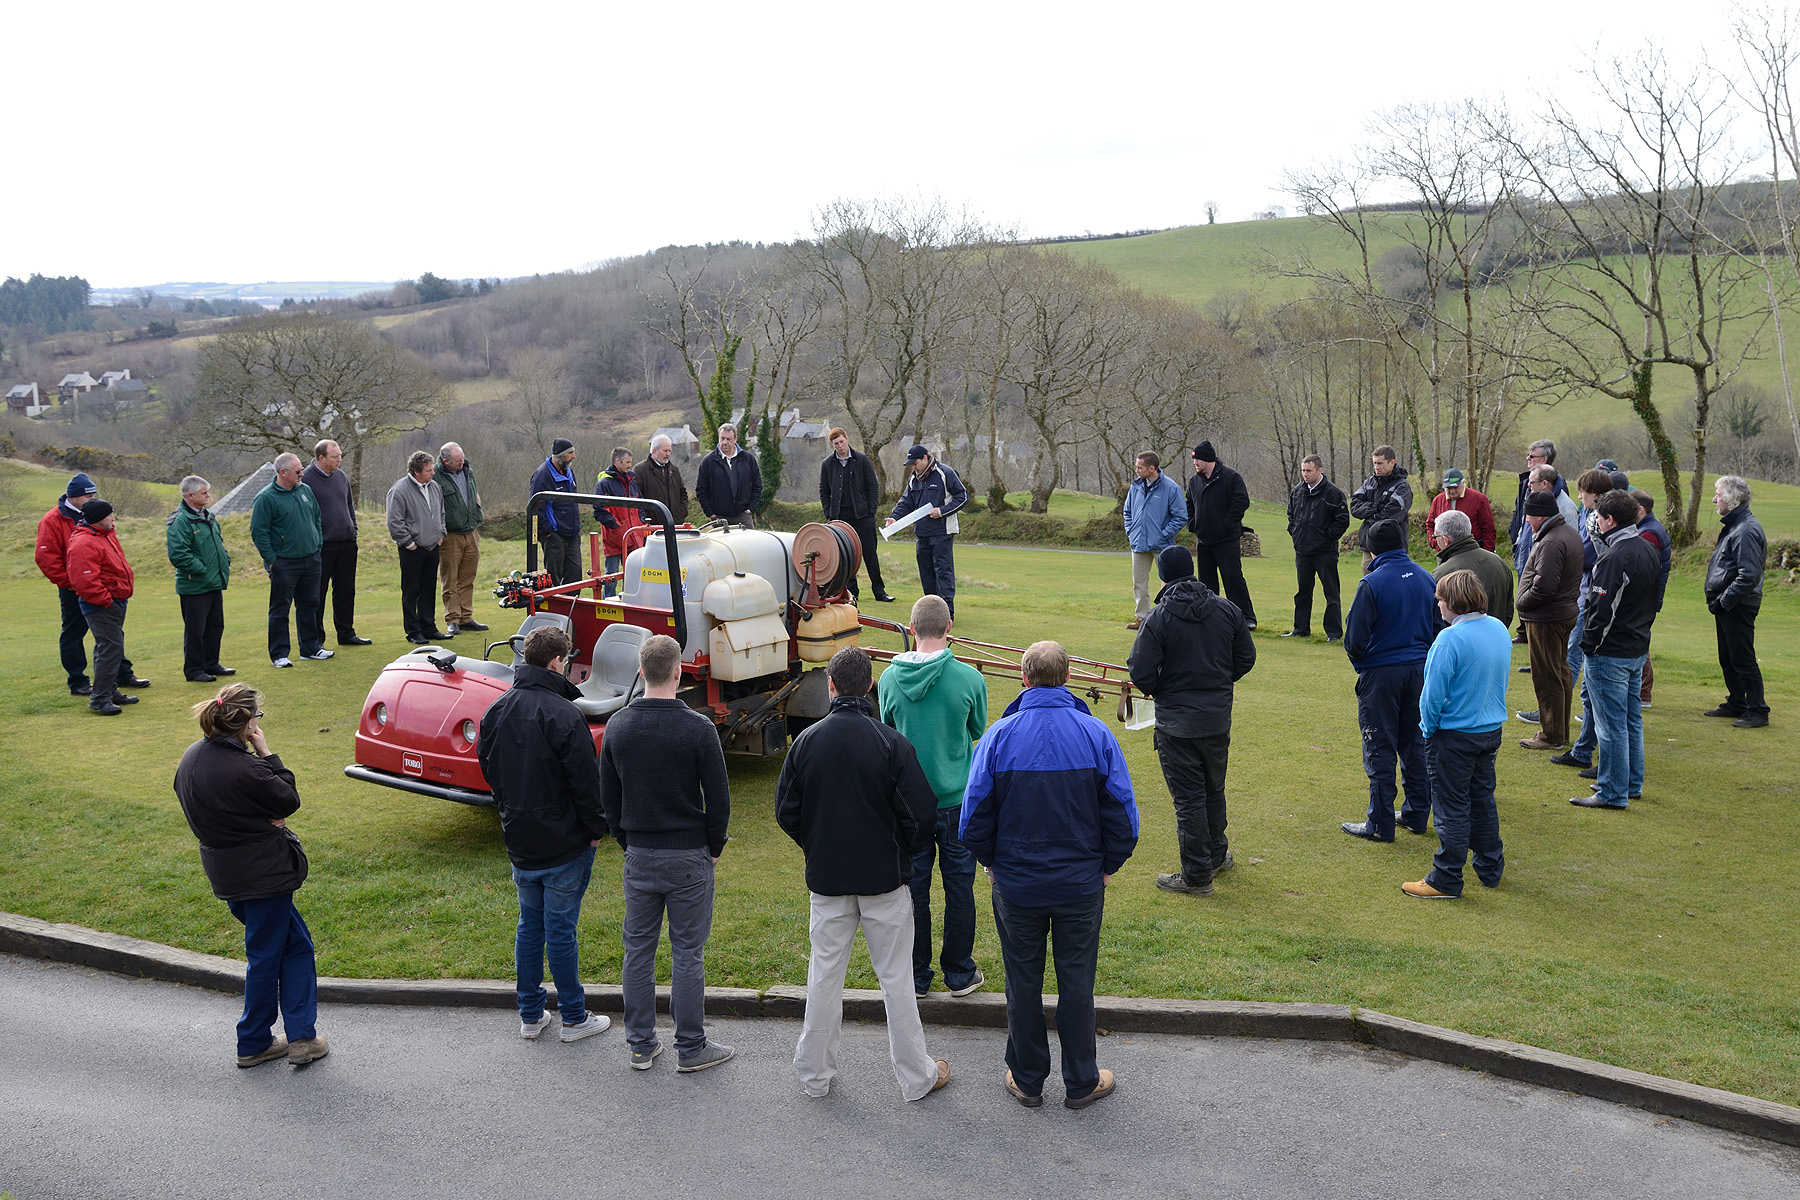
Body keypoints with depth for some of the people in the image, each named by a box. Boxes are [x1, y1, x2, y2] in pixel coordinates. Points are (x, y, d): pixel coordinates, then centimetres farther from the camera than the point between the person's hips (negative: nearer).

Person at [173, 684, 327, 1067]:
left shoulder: (191, 758, 1)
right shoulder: (244, 769, -25)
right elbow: (289, 800, -11)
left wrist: (262, 819, -1)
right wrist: (266, 752, -9)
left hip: (226, 872, 9)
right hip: (262, 873, -9)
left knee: (295, 942, 17)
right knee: (265, 955, 8)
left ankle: (300, 1036, 19)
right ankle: (253, 1045, 19)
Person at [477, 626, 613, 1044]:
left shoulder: (495, 710, 2)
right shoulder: (562, 714, -21)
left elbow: (488, 768, 12)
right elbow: (586, 779, -18)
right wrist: (595, 829, -4)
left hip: (519, 841, 6)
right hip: (564, 844, -6)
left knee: (529, 926, 17)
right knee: (561, 930, 3)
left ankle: (530, 1016, 25)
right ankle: (574, 1018, 16)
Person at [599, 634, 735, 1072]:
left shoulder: (617, 725, -1)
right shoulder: (697, 728, -15)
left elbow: (607, 795, 7)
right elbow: (719, 798, -10)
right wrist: (714, 849, 5)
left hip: (639, 856, 4)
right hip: (688, 856, -4)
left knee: (639, 949, 13)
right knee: (687, 953, 5)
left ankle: (641, 1045, 21)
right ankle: (691, 1048, 13)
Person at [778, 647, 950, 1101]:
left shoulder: (807, 741, -7)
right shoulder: (891, 743, -15)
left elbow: (786, 812, -1)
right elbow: (922, 812, -13)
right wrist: (902, 853, 6)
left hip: (826, 878, 2)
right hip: (885, 877, -2)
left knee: (824, 974, 14)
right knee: (896, 977, 9)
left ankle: (814, 1073, 25)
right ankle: (916, 1076, 19)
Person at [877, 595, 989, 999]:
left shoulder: (890, 677, -9)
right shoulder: (969, 678, -15)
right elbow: (978, 731, 2)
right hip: (956, 799, -1)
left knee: (913, 887, 12)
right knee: (958, 886, 12)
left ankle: (915, 976, 22)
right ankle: (959, 973, 23)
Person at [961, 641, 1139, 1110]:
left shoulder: (999, 736, -11)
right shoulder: (1096, 735, -10)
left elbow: (974, 818, -5)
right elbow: (1123, 816, -6)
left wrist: (992, 861, 11)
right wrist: (1107, 865, 9)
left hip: (1016, 884, 0)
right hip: (1082, 885, 0)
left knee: (1023, 982, 14)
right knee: (1076, 982, 13)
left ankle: (1026, 1080, 28)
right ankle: (1081, 1082, 26)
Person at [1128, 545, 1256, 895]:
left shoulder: (1158, 618, -16)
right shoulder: (1227, 610, -1)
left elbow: (1141, 673, -17)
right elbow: (1246, 658, 6)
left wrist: (1157, 691, 5)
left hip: (1176, 724, -5)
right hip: (1219, 718, 5)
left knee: (1188, 797, 4)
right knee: (1214, 790, 23)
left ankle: (1196, 875, 10)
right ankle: (1217, 853, 40)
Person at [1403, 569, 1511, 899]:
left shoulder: (1450, 639, -24)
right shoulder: (1499, 630, 1)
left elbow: (1434, 694, -21)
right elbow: (1501, 681, 12)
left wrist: (1428, 729, -5)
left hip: (1454, 734, -8)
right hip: (1492, 730, 8)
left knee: (1452, 807, 1)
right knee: (1482, 799, 21)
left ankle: (1446, 880, 9)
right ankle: (1490, 868, 32)